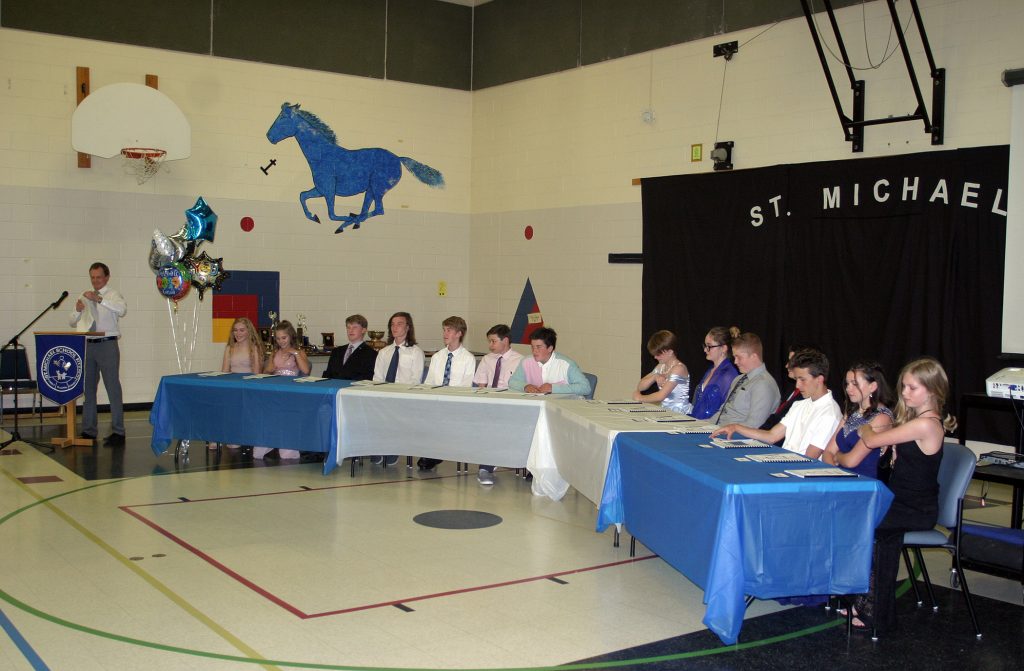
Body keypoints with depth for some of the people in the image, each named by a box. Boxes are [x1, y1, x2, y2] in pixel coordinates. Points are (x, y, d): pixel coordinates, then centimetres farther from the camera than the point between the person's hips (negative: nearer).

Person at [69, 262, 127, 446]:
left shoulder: (113, 295, -2)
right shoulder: (86, 297, 14)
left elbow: (122, 310, -24)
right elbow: (72, 323, 15)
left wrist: (100, 299, -33)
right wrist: (78, 310, -6)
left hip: (107, 345, -6)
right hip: (88, 345, 6)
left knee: (113, 388, -5)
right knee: (88, 388, 11)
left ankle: (118, 433, -3)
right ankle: (89, 431, 20)